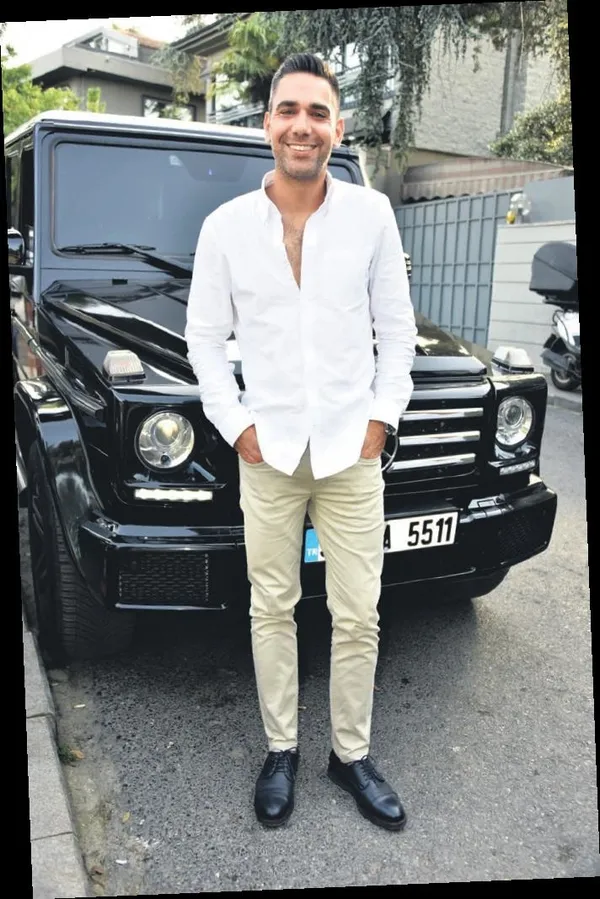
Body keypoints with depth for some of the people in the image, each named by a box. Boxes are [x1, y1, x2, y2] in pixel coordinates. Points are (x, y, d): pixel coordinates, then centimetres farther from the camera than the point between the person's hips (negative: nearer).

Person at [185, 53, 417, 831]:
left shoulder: (372, 214, 0)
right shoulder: (226, 225, 0)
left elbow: (397, 327, 5)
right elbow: (204, 335, 5)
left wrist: (383, 415, -2)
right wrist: (234, 424, -3)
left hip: (352, 452, 0)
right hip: (268, 453, 0)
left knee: (358, 617, 8)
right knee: (272, 610, 11)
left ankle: (352, 754, 27)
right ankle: (281, 750, 29)